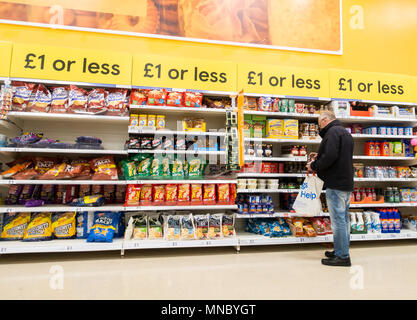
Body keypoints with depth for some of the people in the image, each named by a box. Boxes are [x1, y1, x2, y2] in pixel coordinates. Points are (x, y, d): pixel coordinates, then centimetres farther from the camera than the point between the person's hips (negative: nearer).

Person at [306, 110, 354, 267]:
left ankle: (342, 256, 2)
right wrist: (319, 157, 19)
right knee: (344, 219, 16)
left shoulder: (332, 132, -12)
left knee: (338, 220, -5)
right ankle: (343, 251, 27)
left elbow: (330, 157, -24)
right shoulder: (345, 132, 20)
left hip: (336, 184, -11)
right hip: (347, 183, 11)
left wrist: (314, 165, -10)